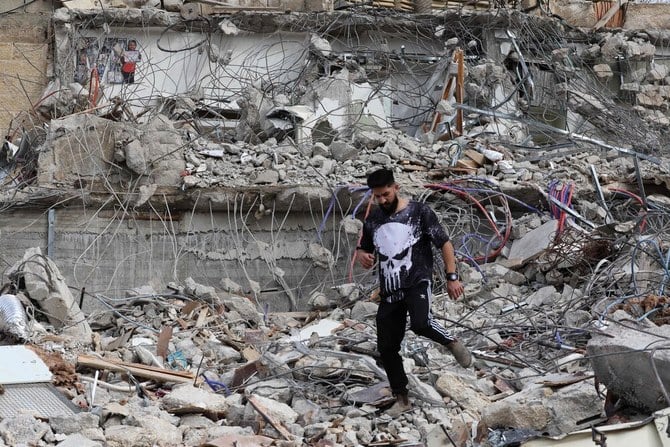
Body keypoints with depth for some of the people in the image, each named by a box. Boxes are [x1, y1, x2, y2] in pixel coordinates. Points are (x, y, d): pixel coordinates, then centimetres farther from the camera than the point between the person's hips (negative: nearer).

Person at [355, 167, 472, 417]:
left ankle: (452, 343, -5)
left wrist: (452, 277, -9)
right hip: (389, 291, 5)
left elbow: (444, 244, -1)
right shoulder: (373, 220, 12)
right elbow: (363, 249, 24)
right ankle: (401, 399, 19)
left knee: (420, 324, -35)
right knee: (386, 347, 4)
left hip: (417, 283, -5)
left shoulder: (419, 212, -2)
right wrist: (362, 256, -1)